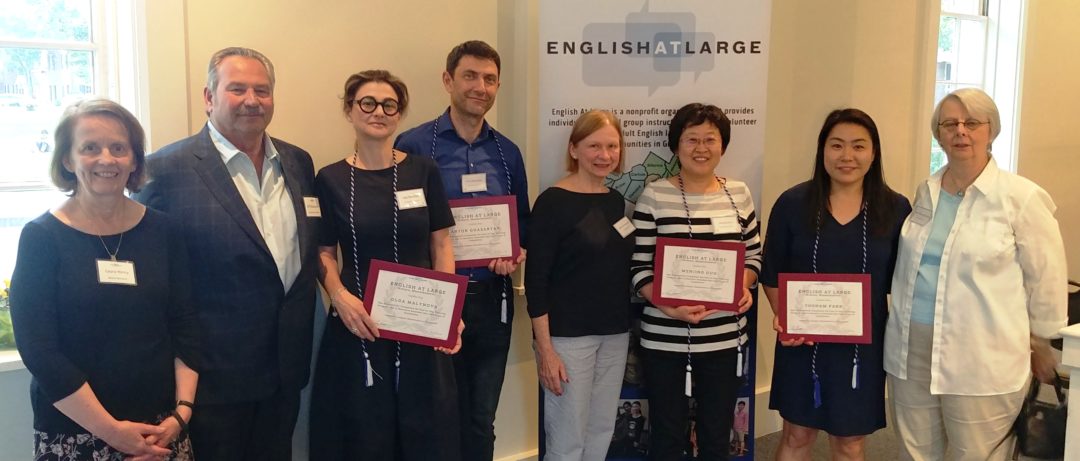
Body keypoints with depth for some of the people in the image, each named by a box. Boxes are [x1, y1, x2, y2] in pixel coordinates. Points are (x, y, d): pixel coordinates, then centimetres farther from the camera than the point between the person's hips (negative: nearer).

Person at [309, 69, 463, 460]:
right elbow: (324, 252, 5)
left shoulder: (423, 170, 2)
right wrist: (340, 296, -14)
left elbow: (441, 244, 3)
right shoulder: (330, 179, 1)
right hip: (358, 324, 0)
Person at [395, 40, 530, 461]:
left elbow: (523, 221, 16)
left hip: (492, 299, 4)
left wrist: (517, 253, -3)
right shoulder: (413, 146, -6)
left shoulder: (508, 152, 8)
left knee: (482, 422, 15)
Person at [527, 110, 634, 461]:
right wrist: (545, 348, -16)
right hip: (567, 335, -6)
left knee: (601, 431, 13)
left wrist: (627, 328, 10)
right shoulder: (553, 201, -10)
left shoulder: (616, 201, 9)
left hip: (615, 334, 7)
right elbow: (536, 280, -13)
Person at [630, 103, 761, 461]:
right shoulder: (654, 195, -6)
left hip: (726, 337, 3)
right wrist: (666, 305, -21)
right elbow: (639, 267, -6)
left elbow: (754, 254, 13)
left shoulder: (739, 193, 5)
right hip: (665, 339, -3)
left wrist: (744, 286, -7)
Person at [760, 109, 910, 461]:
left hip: (863, 345, 1)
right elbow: (772, 274, 0)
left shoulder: (895, 209, -2)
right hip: (802, 342, 0)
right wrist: (783, 317, -14)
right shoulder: (792, 204, -5)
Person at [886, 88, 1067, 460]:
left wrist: (1039, 346, 4)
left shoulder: (1021, 198, -9)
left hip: (981, 364, -5)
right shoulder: (926, 192, 9)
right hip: (909, 353, 5)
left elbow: (1046, 282, -3)